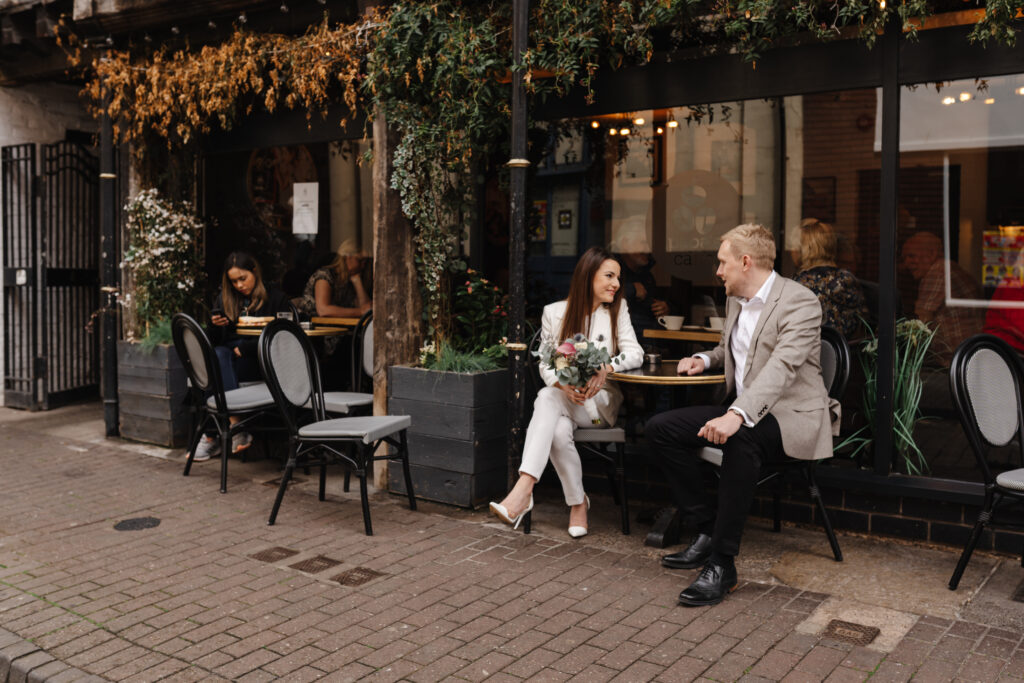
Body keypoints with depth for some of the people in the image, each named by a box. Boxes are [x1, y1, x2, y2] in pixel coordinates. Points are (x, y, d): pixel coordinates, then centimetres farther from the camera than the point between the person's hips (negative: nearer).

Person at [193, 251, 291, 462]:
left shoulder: (275, 297, 7)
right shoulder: (223, 298, 20)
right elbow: (214, 340, 20)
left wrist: (244, 347, -13)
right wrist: (215, 325, -4)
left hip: (258, 361, -4)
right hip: (228, 352, 4)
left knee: (218, 362, -32)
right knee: (217, 355, -34)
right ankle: (234, 426, -46)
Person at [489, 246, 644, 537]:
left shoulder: (617, 310, 8)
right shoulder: (554, 312, 6)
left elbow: (635, 353, -3)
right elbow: (545, 364, 3)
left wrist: (606, 367, -24)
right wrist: (565, 386, -20)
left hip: (601, 400, -1)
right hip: (561, 398, 2)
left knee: (547, 398, -35)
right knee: (558, 432, -37)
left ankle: (523, 491, -41)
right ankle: (578, 502, -20)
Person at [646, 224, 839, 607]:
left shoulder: (799, 302, -13)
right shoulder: (735, 302, 14)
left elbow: (782, 366, -29)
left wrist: (738, 415, -43)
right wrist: (705, 359, 12)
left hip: (792, 417, -8)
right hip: (743, 413, 9)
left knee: (741, 439, -40)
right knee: (660, 428, -8)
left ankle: (722, 564, -30)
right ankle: (707, 531, -2)